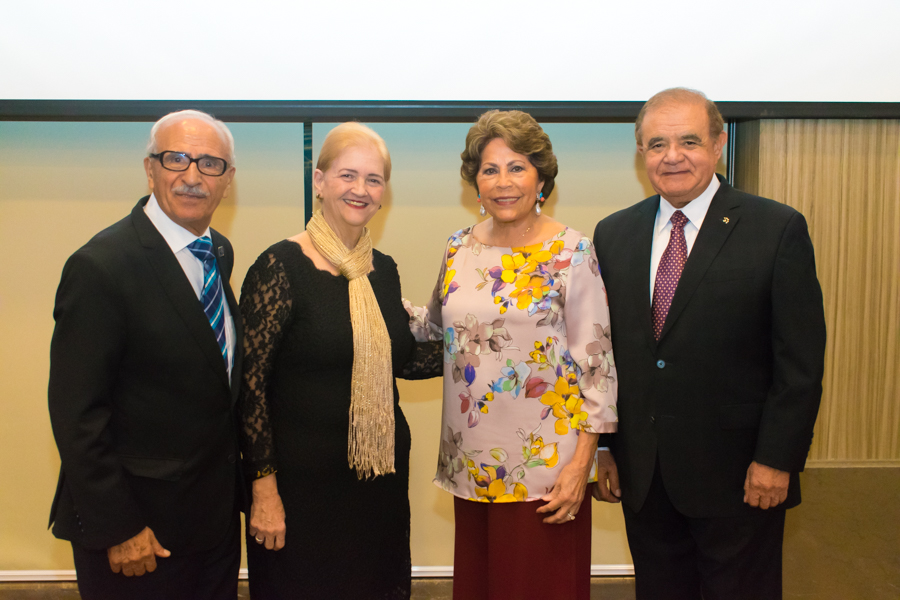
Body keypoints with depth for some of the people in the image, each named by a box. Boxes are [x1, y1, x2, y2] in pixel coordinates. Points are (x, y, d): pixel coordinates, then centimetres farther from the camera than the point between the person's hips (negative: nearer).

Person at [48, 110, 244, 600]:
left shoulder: (220, 252, 4)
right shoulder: (101, 267, -19)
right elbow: (76, 413, -18)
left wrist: (239, 485, 9)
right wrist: (117, 529, -16)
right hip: (138, 528, -7)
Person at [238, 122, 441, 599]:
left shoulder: (383, 269, 5)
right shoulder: (282, 266, -13)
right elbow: (250, 381, -13)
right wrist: (264, 488, -14)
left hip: (381, 473, 6)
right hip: (303, 477, -5)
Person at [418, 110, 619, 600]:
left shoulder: (571, 252, -9)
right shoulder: (460, 247, 5)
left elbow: (598, 362, -9)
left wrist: (581, 465, -13)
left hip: (545, 467, -4)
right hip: (471, 462, 5)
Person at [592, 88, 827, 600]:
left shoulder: (779, 229, -8)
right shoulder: (613, 234, 4)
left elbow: (801, 361, -9)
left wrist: (777, 460, -11)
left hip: (738, 477, -3)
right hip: (642, 475, 4)